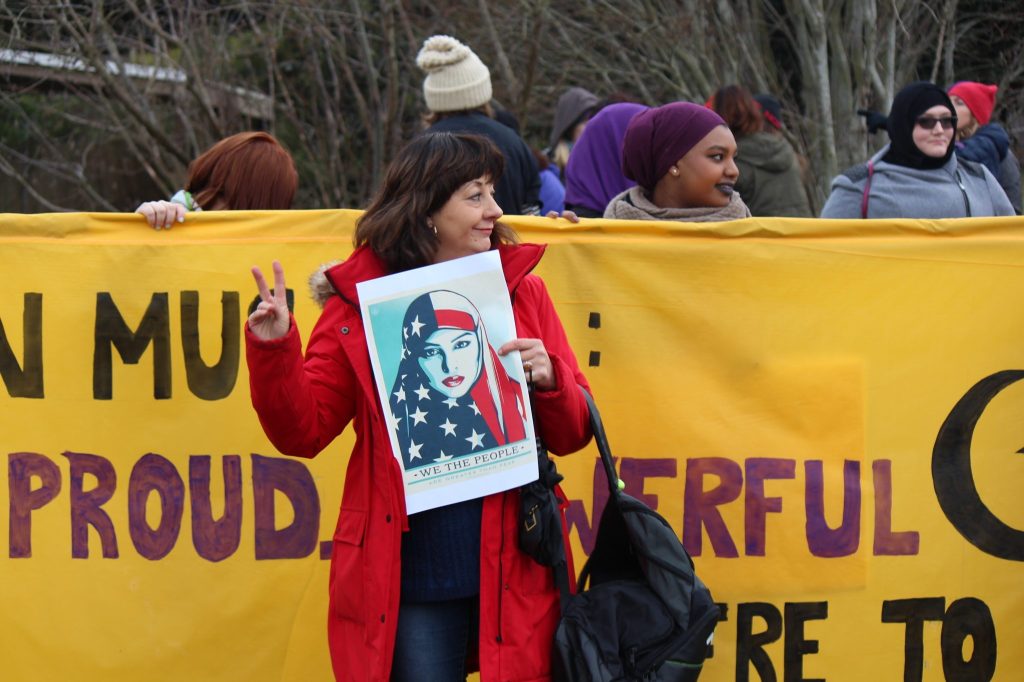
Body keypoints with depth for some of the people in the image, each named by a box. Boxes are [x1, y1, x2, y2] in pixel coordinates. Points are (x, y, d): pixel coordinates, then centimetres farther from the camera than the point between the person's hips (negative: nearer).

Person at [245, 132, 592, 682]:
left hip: (512, 569, 2)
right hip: (410, 575, -2)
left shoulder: (521, 290, 8)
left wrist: (548, 380, -10)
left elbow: (573, 435, 10)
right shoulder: (359, 300, 3)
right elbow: (304, 431, 2)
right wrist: (273, 350, -12)